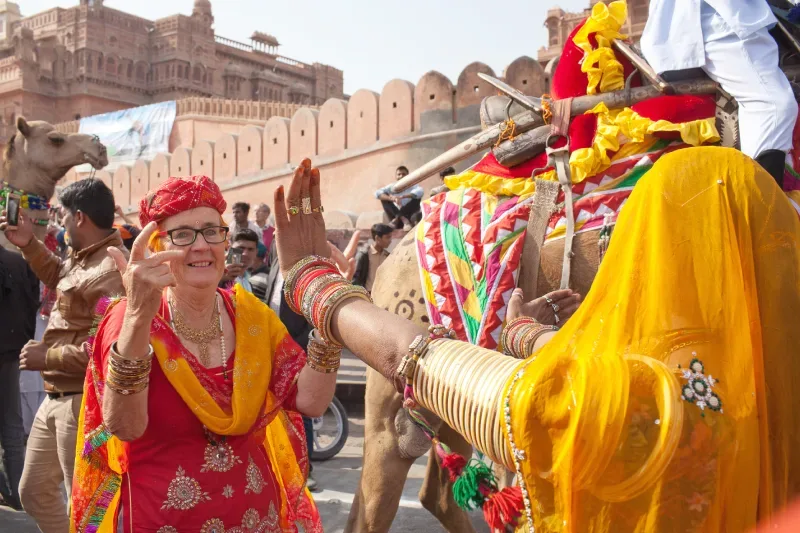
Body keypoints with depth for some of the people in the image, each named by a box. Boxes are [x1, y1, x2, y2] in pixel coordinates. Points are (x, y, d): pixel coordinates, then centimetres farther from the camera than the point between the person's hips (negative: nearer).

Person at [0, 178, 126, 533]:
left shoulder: (111, 270, -24)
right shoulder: (83, 258, 9)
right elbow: (59, 277, 33)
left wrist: (47, 358, -20)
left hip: (84, 402, -11)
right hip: (57, 397, 11)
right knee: (34, 490, 22)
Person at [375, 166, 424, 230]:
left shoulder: (412, 186, -5)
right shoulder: (392, 187, 2)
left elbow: (420, 191, -30)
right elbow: (377, 193, -15)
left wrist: (402, 197, -41)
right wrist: (391, 199, -34)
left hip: (411, 217, -2)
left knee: (417, 196, -21)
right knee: (384, 197, -10)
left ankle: (397, 219, -26)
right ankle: (403, 219, -28)